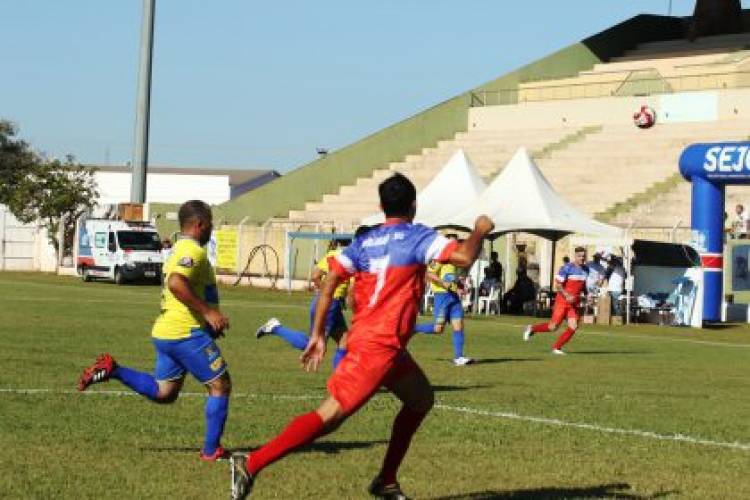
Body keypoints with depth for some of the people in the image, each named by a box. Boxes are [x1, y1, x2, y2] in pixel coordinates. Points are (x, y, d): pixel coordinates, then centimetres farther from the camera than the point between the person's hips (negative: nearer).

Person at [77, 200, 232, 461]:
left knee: (163, 393, 16)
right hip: (186, 333, -9)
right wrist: (208, 312, -27)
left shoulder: (180, 249, 19)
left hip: (166, 332, 9)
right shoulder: (193, 251, -14)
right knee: (221, 385, 0)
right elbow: (176, 283, -31)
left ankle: (112, 369, 5)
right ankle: (211, 450, 1)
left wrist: (210, 322, 24)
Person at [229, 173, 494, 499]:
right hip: (379, 345, -9)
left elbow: (329, 282, 4)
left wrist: (318, 334, 6)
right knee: (331, 414, -12)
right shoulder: (417, 237, -6)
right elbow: (464, 257, -17)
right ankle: (251, 464, -18)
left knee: (422, 399, 23)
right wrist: (480, 231, 3)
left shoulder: (364, 241, 13)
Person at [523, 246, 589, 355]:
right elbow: (557, 285, -14)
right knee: (553, 327, -5)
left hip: (574, 304, 6)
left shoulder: (586, 269, 9)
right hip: (562, 301, -6)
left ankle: (557, 347, 5)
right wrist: (567, 296, -27)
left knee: (573, 327, -9)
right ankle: (532, 329, 21)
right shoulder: (567, 268, -13)